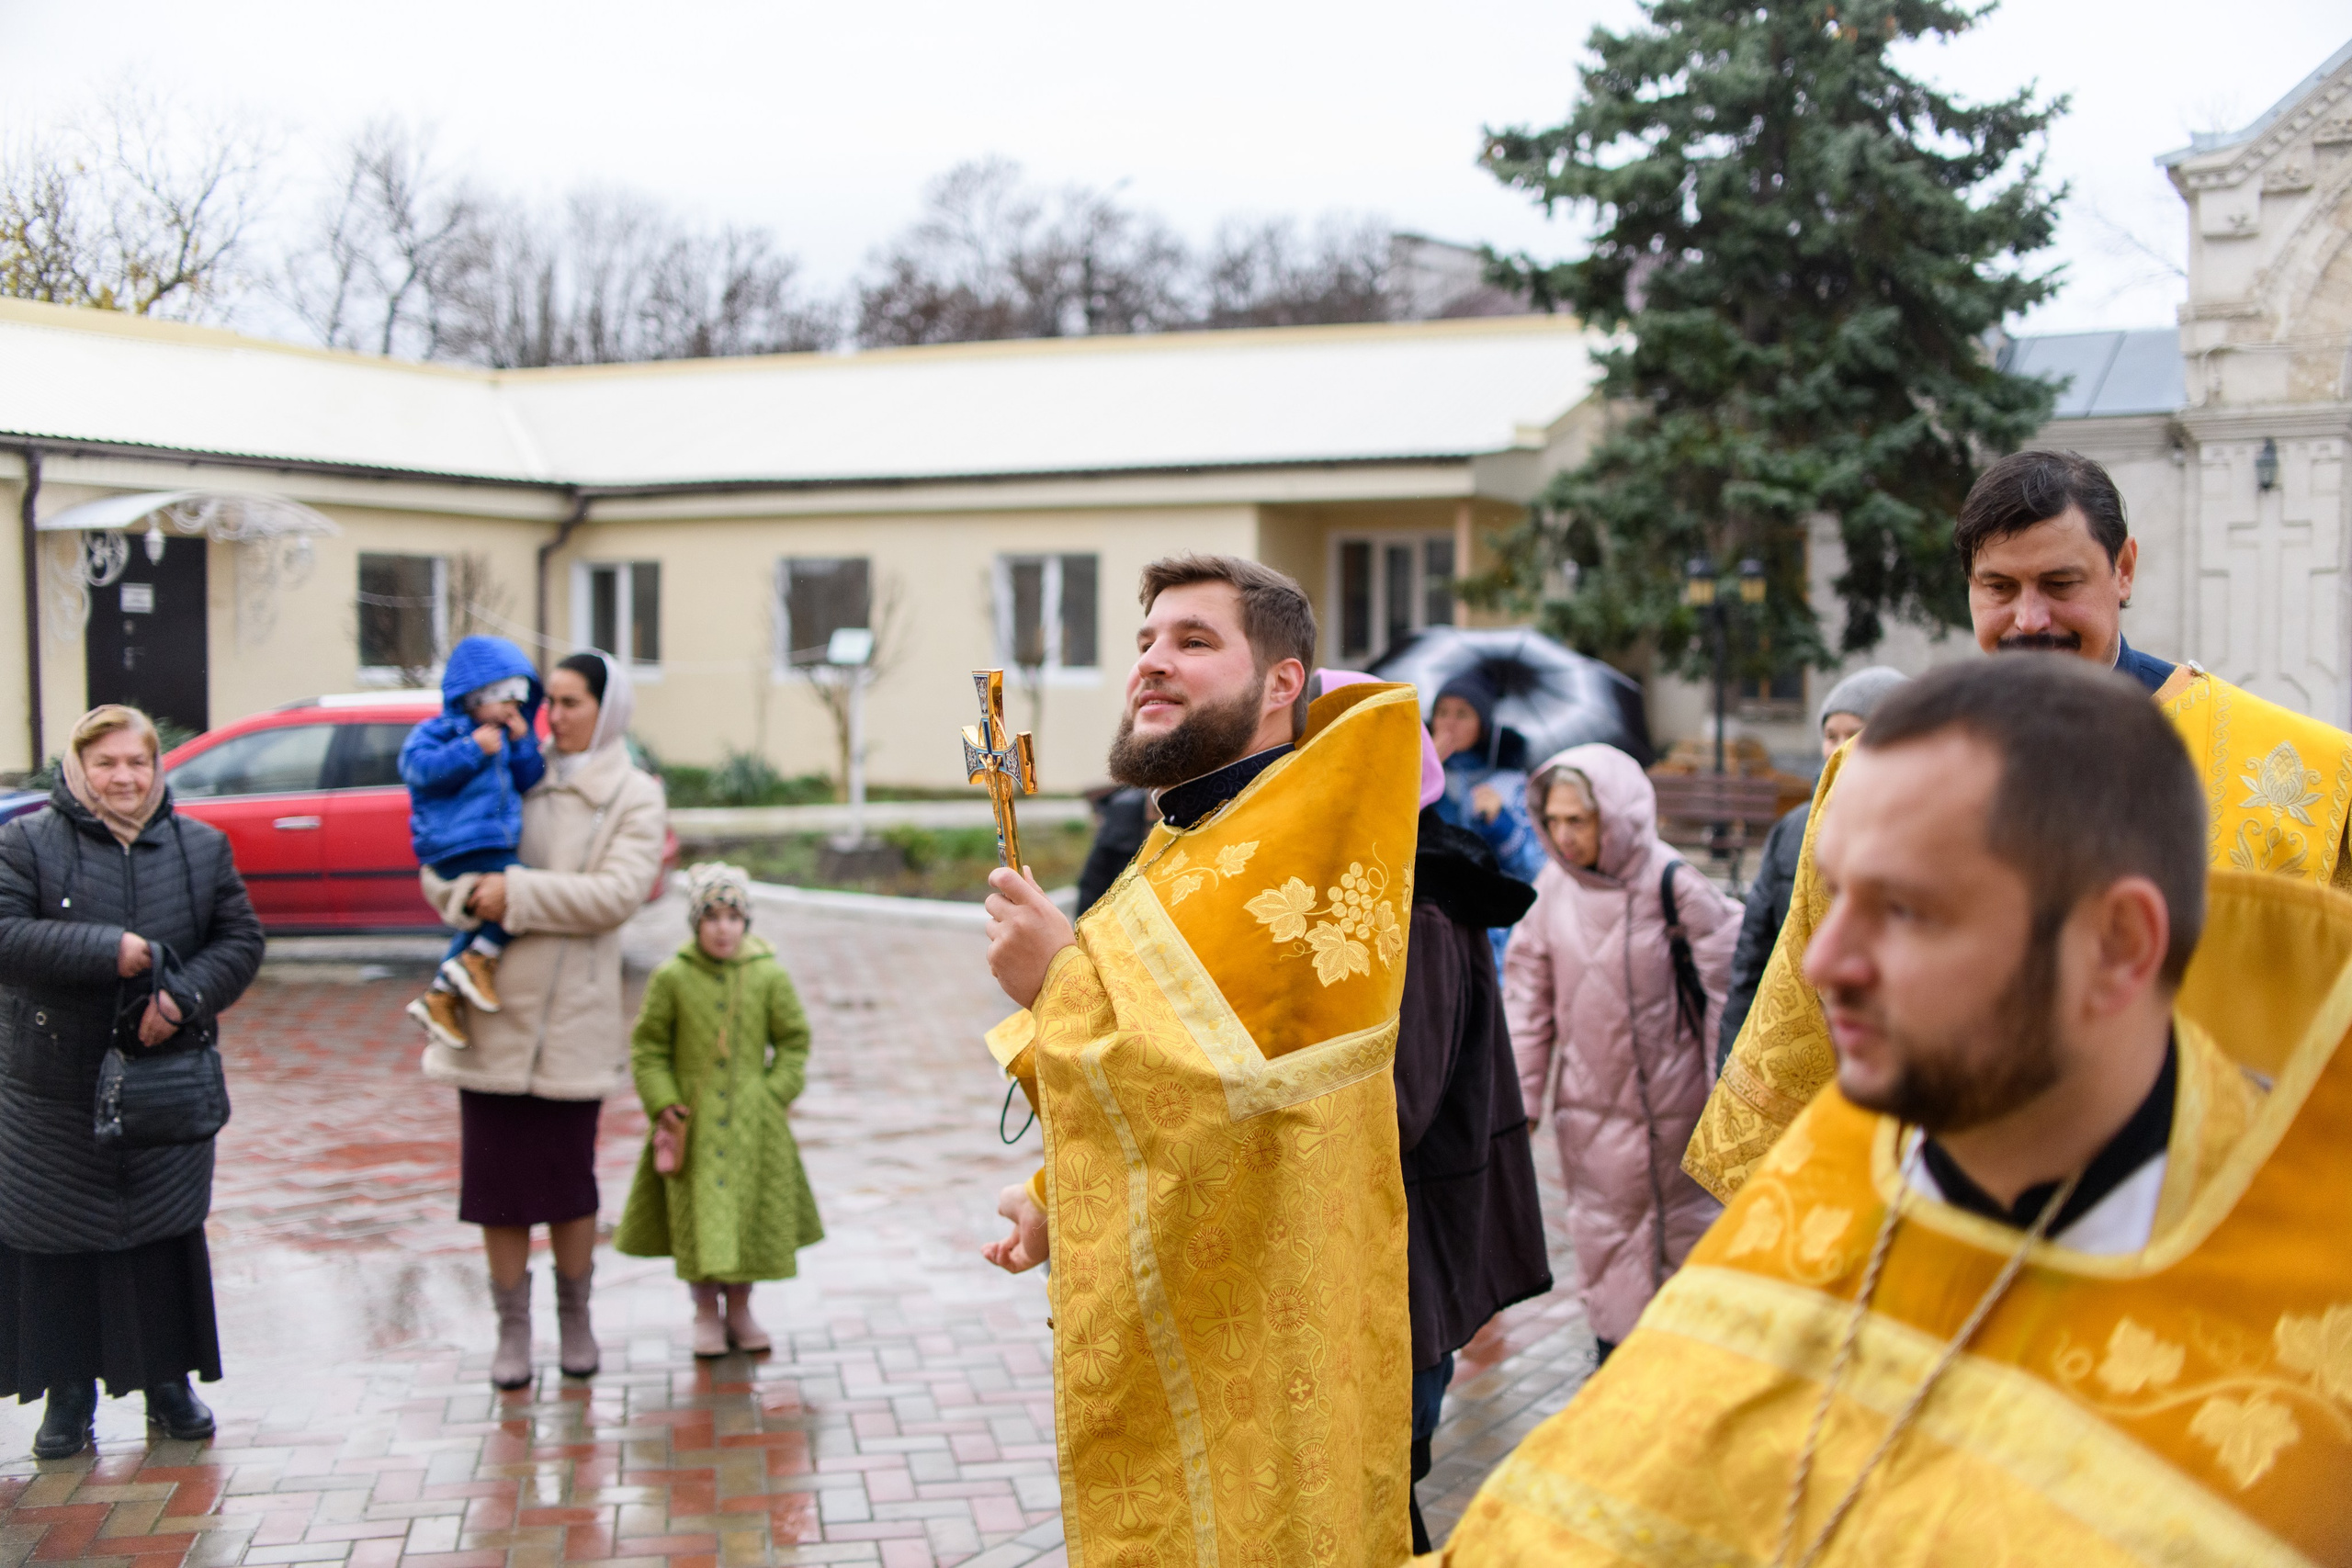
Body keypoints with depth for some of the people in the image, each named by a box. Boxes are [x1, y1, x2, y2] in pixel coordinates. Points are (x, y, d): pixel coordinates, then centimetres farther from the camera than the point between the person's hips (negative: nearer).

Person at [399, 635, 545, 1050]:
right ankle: (477, 959, -11)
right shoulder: (438, 732, -4)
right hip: (458, 846, -10)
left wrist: (522, 743, 2)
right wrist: (472, 750, -24)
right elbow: (422, 769, -20)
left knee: (478, 924, 18)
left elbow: (529, 782, 16)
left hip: (492, 844, 10)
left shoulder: (504, 738, 19)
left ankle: (439, 997, 25)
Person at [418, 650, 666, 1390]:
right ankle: (512, 1329, 16)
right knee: (497, 1178, 4)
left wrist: (518, 894, -17)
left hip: (569, 1017, -3)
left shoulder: (634, 798, 2)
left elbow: (614, 895, -13)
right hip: (491, 1006, 3)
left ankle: (575, 1320, 23)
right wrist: (471, 892, -14)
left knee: (568, 1179, 5)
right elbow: (440, 870, 8)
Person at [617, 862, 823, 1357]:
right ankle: (706, 1313, 16)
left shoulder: (770, 976, -4)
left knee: (748, 1212, 8)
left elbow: (794, 1041, 5)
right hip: (692, 1119, -1)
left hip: (752, 1122, 1)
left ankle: (740, 1310, 24)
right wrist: (663, 1103, -8)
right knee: (697, 1215, 1)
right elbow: (647, 1047, 0)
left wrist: (773, 1096, -4)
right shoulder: (671, 977, -7)